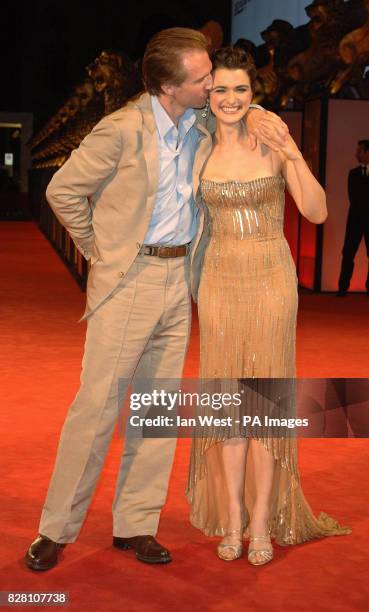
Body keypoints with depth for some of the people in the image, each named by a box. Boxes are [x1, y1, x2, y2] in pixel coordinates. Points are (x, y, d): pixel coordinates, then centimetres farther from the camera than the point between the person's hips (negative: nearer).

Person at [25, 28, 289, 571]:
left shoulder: (200, 122, 4)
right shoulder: (123, 129, -14)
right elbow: (63, 191, -6)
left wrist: (254, 116, 2)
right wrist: (101, 251, 0)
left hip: (179, 279, 6)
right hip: (128, 281, -6)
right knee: (97, 405, -4)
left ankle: (136, 526, 19)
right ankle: (56, 530, 8)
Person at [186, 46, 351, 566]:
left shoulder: (273, 142, -5)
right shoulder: (201, 149, 4)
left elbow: (317, 213, -10)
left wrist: (297, 159, -22)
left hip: (271, 278, -2)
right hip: (220, 280, 3)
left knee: (266, 395, 1)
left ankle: (262, 521, 10)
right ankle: (232, 517, 15)